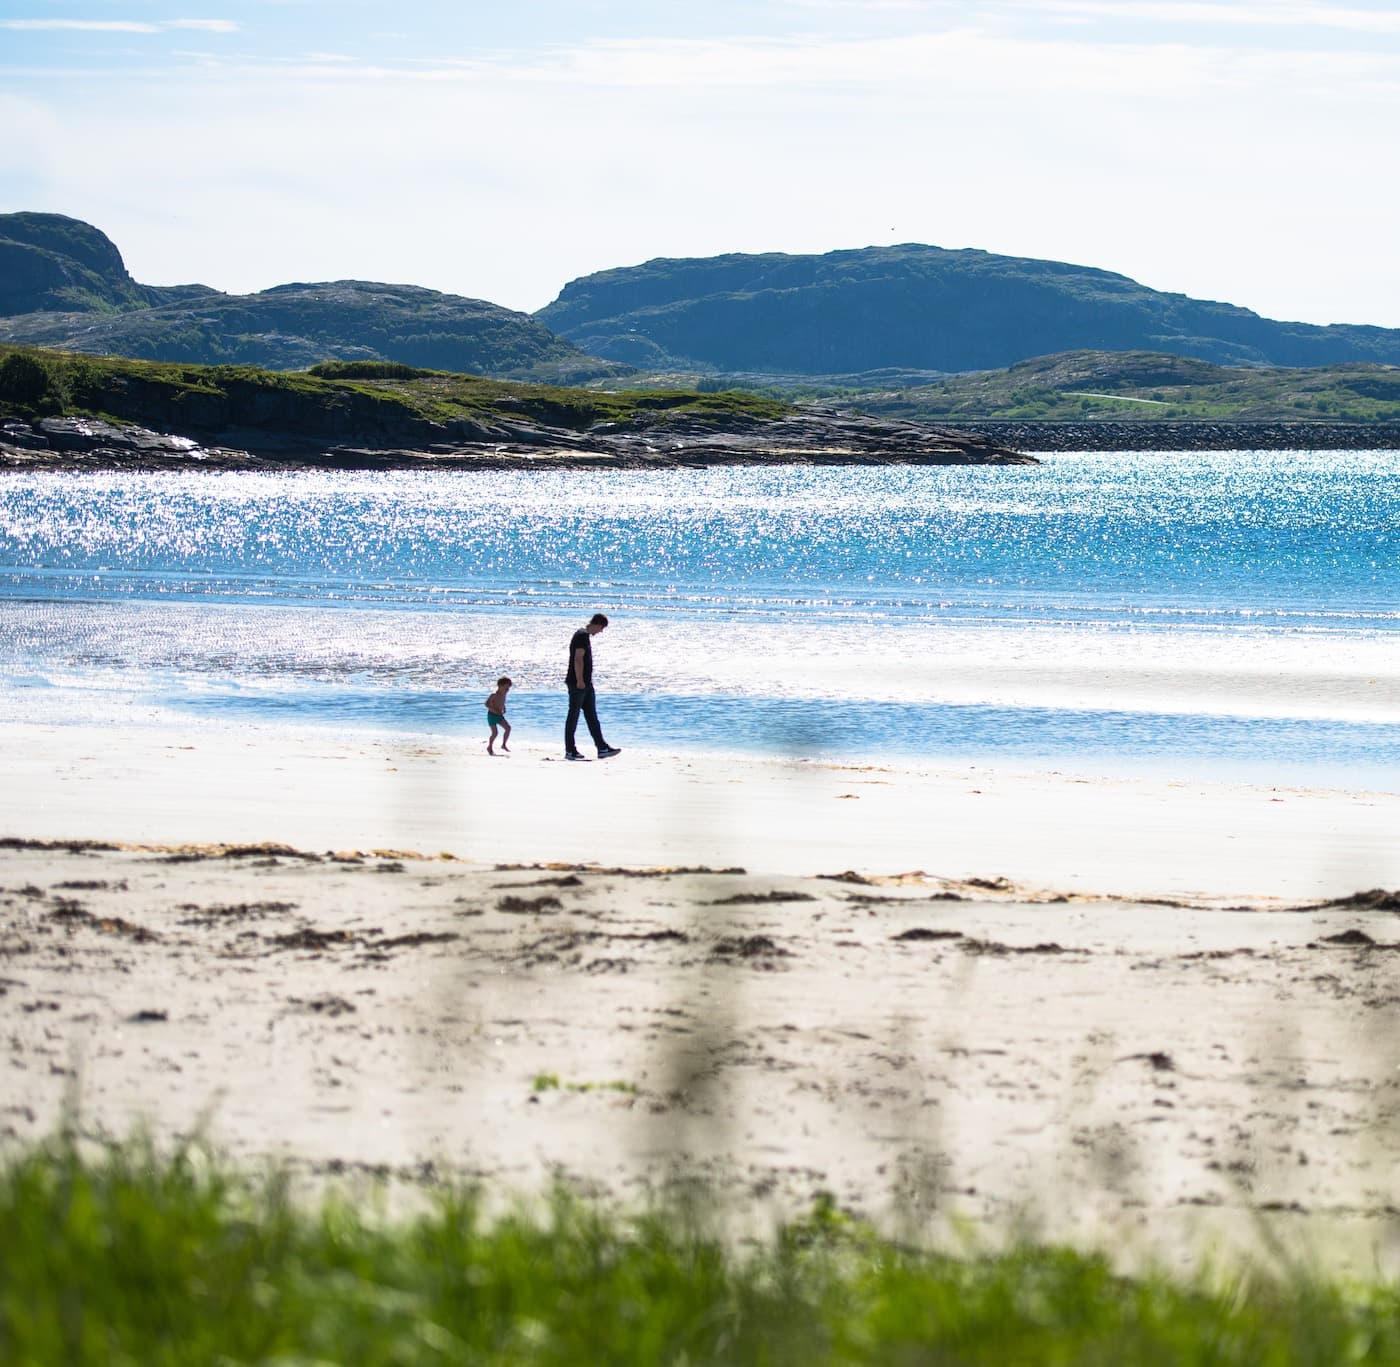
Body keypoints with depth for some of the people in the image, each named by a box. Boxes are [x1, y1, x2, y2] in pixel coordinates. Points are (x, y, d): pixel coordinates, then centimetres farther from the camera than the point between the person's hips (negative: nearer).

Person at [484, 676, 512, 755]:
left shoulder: (504, 694, 4)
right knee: (495, 732, -9)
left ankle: (504, 745, 7)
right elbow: (487, 703, -20)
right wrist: (494, 710, -28)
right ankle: (489, 748, 13)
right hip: (492, 715, -7)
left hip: (499, 716, 7)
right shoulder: (494, 694, -21)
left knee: (508, 728, -7)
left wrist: (504, 709, 4)